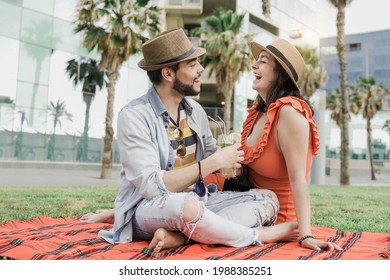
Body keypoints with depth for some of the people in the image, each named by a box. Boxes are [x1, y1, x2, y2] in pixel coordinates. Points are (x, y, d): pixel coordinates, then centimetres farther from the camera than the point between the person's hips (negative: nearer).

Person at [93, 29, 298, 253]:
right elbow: (150, 186, -22)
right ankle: (258, 234, -12)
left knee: (269, 198, -6)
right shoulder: (134, 116, -14)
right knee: (187, 205, -40)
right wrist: (213, 163, -22)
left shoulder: (195, 110, 6)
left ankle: (179, 236, -24)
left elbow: (212, 155, 20)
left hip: (195, 203, 7)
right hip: (147, 208, -7)